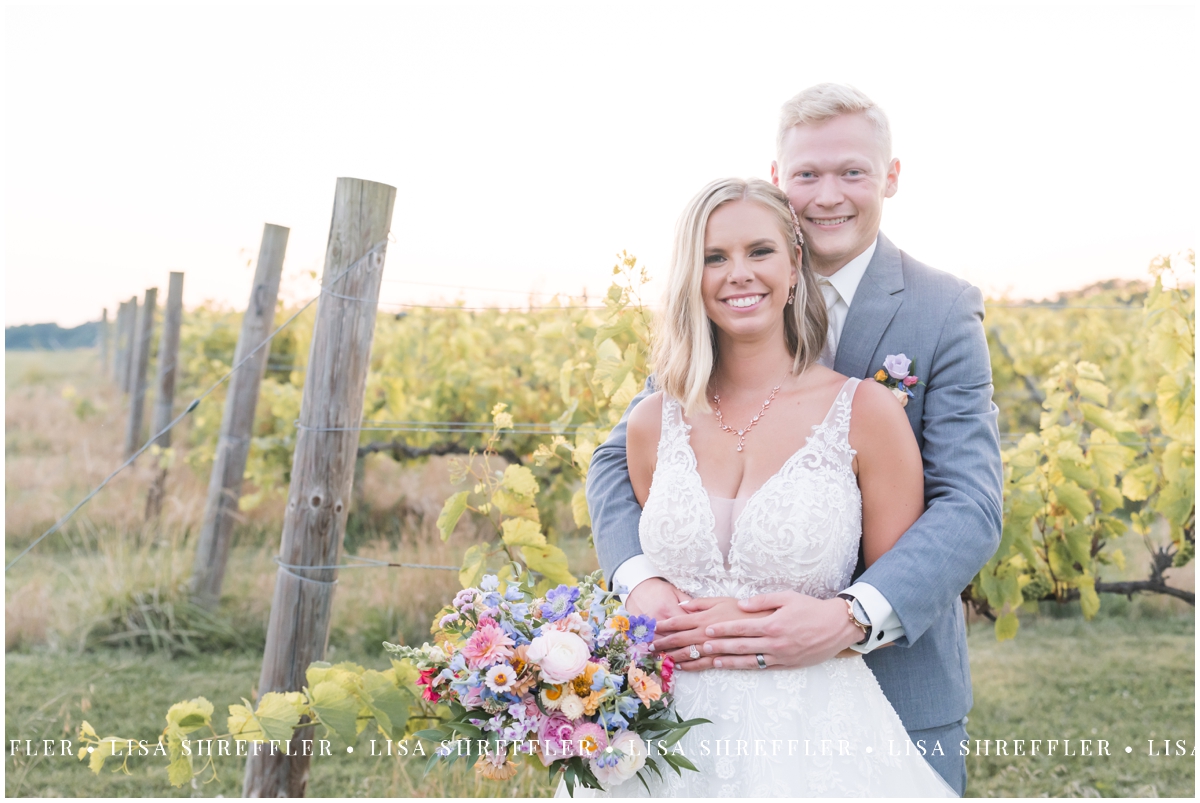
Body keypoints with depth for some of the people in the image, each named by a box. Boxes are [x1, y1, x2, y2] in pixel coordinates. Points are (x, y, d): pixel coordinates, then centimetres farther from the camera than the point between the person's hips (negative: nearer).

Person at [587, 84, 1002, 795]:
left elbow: (971, 508, -15)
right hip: (736, 676, 2)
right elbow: (621, 456, 0)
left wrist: (852, 618, -32)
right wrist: (642, 581, -21)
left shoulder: (945, 312, -7)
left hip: (897, 678, -2)